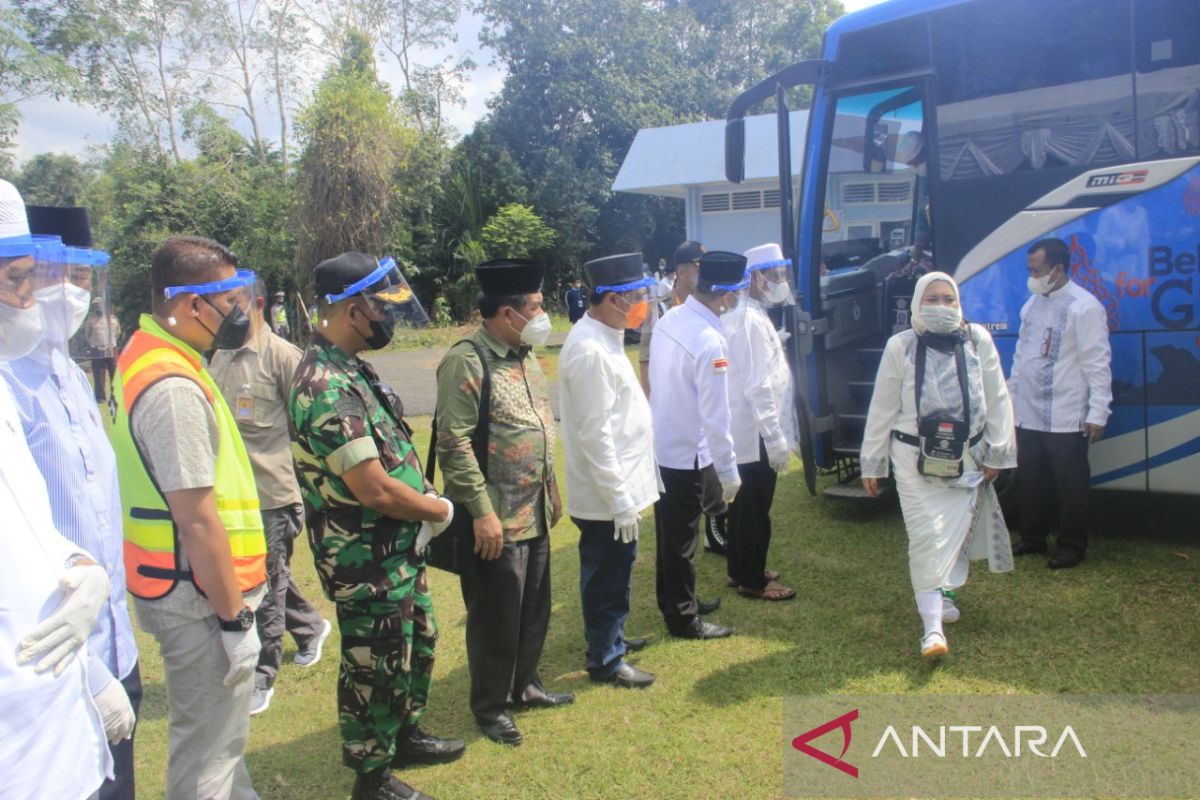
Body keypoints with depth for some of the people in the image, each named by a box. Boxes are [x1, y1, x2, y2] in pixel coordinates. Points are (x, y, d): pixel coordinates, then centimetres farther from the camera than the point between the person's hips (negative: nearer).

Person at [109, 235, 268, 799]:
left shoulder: (145, 356, 8)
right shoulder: (174, 387, -23)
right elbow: (197, 518, -24)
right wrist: (234, 618, -17)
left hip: (175, 582, 10)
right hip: (198, 597, -10)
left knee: (222, 731, 25)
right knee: (208, 752, 5)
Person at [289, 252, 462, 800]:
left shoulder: (347, 370, 6)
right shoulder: (327, 388, -27)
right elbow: (374, 490, -28)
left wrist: (423, 498, 2)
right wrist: (439, 510, -12)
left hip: (398, 549, 10)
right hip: (366, 560, -10)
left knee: (418, 642, 25)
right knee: (375, 665, 8)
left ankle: (405, 736, 46)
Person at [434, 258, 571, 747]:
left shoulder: (526, 357, 10)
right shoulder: (466, 362, -17)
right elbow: (454, 445, -21)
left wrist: (551, 489, 18)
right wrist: (482, 511, -22)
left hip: (535, 514, 8)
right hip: (496, 521, -8)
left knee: (534, 608, 19)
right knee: (495, 616, 6)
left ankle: (525, 686, 38)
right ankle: (489, 706, 25)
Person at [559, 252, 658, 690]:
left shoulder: (602, 338, 8)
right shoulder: (590, 351, -23)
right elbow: (594, 435, -24)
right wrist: (620, 500, -21)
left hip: (618, 488, 10)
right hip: (606, 496, -10)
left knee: (612, 575, 24)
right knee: (607, 579, 6)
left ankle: (610, 637, 41)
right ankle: (605, 660, 22)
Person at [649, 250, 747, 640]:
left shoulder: (669, 319, -1)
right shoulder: (709, 341, -25)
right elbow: (715, 417, -22)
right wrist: (729, 472, -12)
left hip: (659, 445, 8)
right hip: (685, 454, -8)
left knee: (669, 531, 22)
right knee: (682, 538, 8)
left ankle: (673, 600, 40)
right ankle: (683, 618, 24)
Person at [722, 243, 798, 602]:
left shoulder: (742, 315, 11)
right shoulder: (752, 321, -20)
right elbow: (759, 387, -23)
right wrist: (776, 438, -20)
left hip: (744, 433, 10)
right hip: (756, 435, -10)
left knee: (744, 505, 19)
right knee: (755, 509, 3)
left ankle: (742, 570, 32)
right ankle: (752, 581, 15)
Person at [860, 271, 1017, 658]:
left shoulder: (978, 340, 0)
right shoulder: (900, 346, -3)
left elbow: (997, 399, 5)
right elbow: (882, 408, 0)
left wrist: (998, 452, 2)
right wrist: (871, 464, 2)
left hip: (966, 459, 3)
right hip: (916, 459, -2)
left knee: (957, 530, 11)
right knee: (927, 535, -8)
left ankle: (943, 592, 36)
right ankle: (933, 626, -9)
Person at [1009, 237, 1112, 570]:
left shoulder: (1084, 307, -12)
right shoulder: (1032, 304, 12)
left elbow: (1098, 363, -14)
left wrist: (1098, 413, -17)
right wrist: (1011, 398, 19)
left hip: (1065, 420, -7)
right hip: (1028, 416, 7)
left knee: (1070, 485, 4)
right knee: (1030, 481, 15)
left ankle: (1072, 546, 17)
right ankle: (1033, 537, 30)